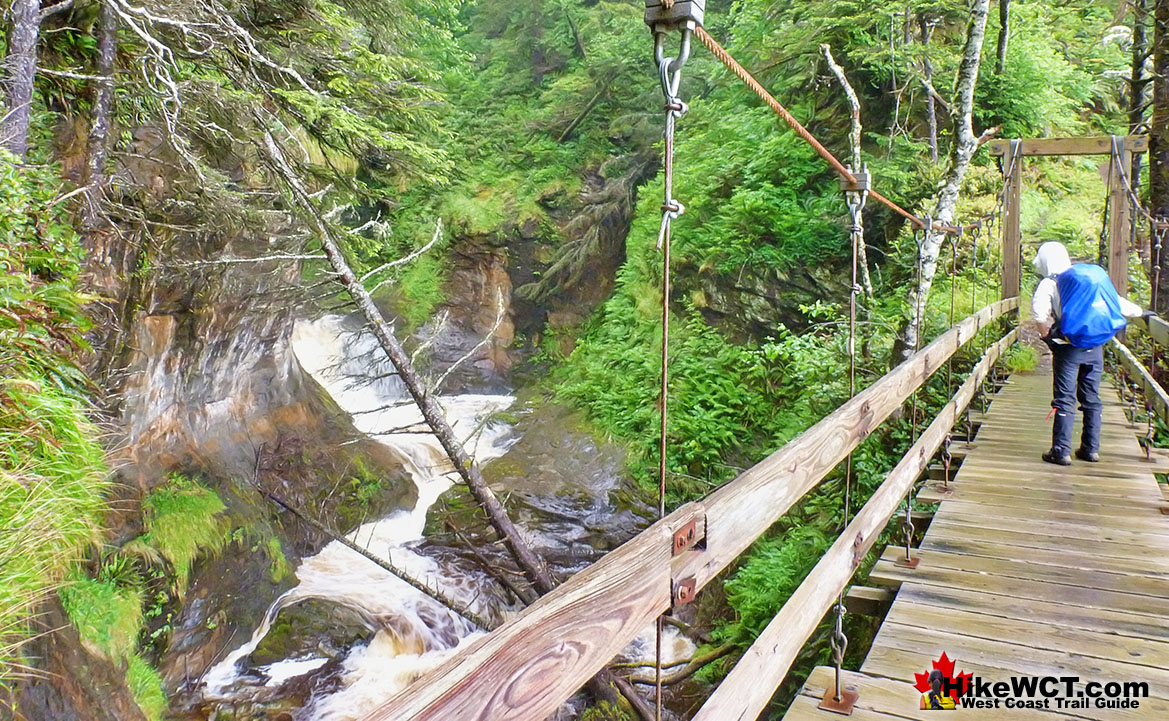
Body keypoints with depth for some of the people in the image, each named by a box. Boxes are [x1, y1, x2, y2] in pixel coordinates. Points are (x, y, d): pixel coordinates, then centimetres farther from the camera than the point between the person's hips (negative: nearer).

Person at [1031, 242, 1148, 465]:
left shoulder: (1049, 284, -5)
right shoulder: (1094, 275, 14)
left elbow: (1039, 313, -22)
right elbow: (1118, 303, 20)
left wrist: (1048, 334, -6)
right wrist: (1141, 312, 36)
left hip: (1069, 347, -5)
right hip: (1095, 347, 5)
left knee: (1064, 398, -2)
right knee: (1091, 398, 13)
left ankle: (1061, 451, -3)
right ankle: (1091, 449, 19)